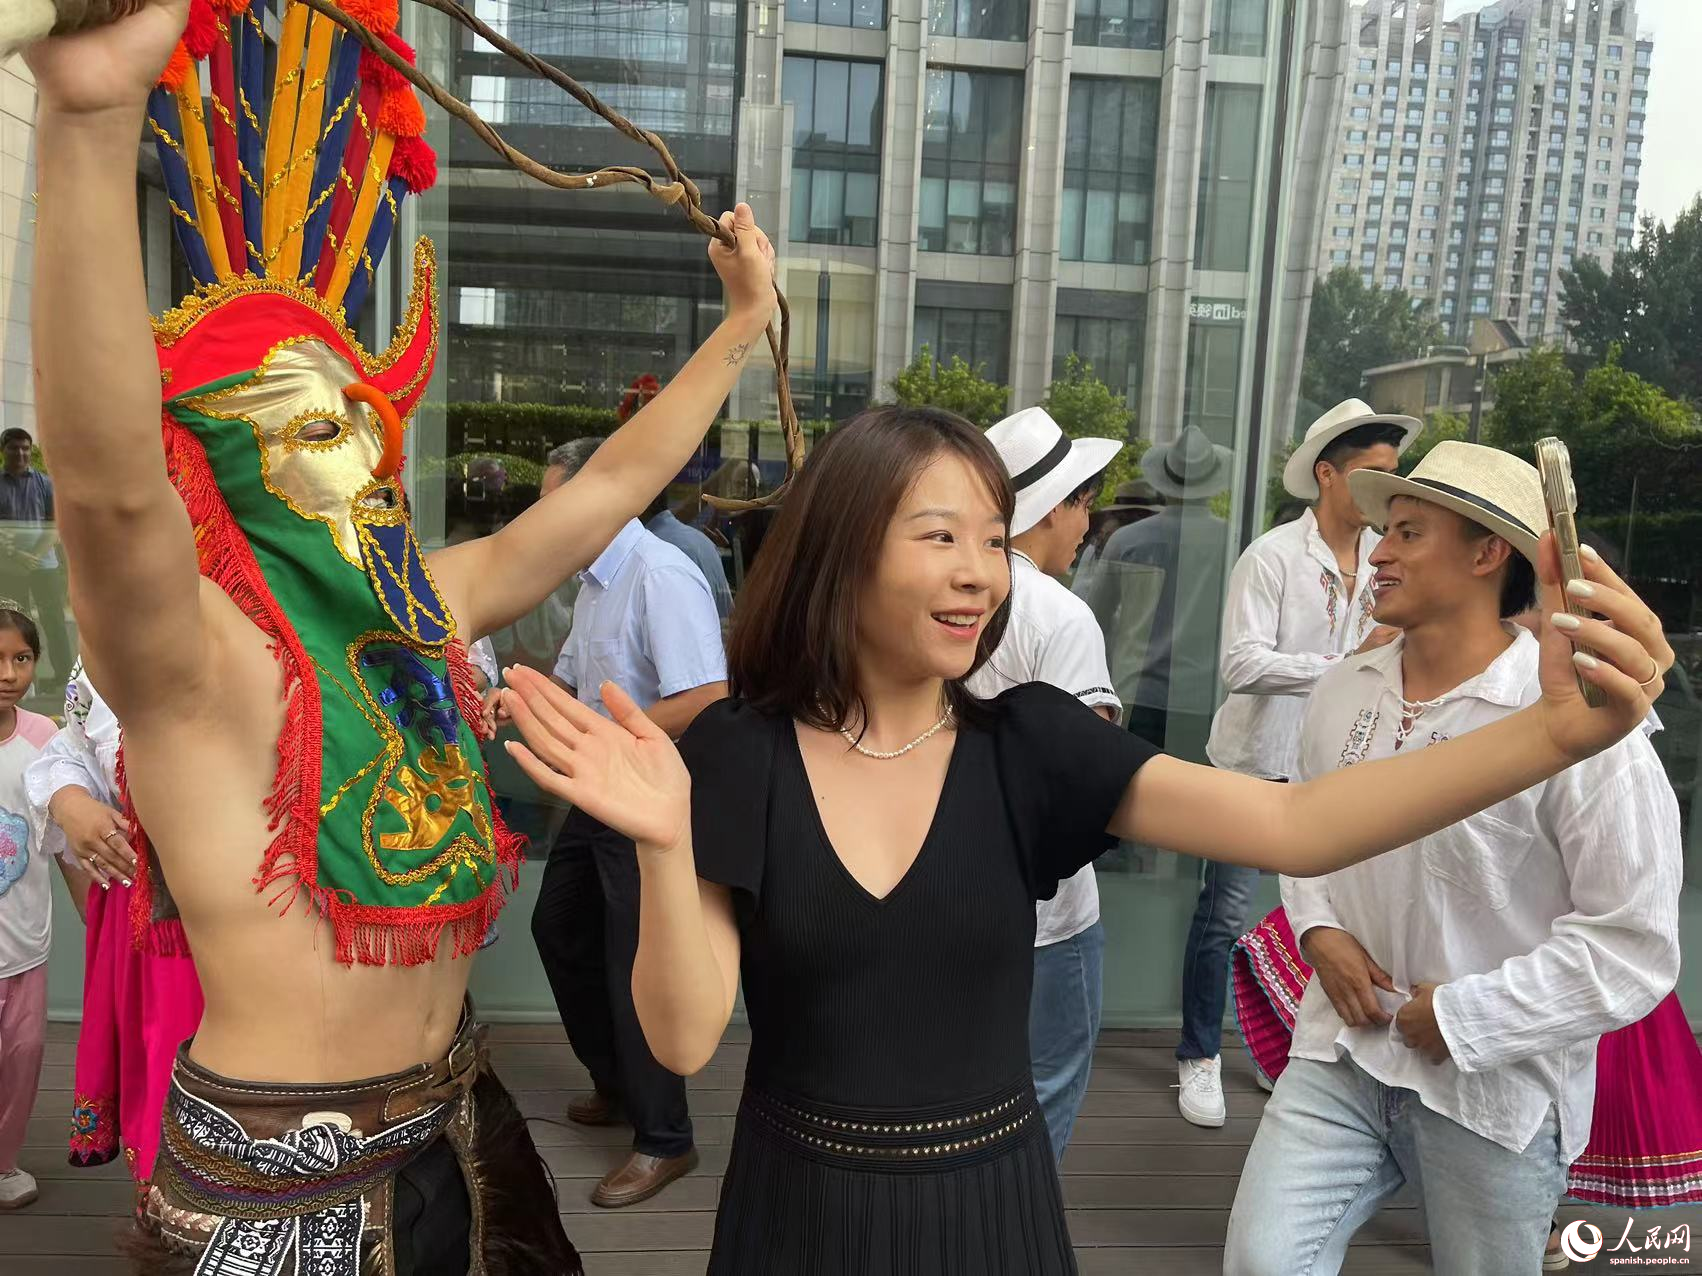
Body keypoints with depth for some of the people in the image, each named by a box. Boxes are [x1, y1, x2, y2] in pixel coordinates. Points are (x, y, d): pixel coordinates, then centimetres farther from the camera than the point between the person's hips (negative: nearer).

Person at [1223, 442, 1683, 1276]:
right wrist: (1318, 930, -2)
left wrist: (1466, 1017, -16)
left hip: (1495, 1084, -3)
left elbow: (1634, 944, -17)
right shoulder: (1343, 692, 1)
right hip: (1341, 1052, 4)